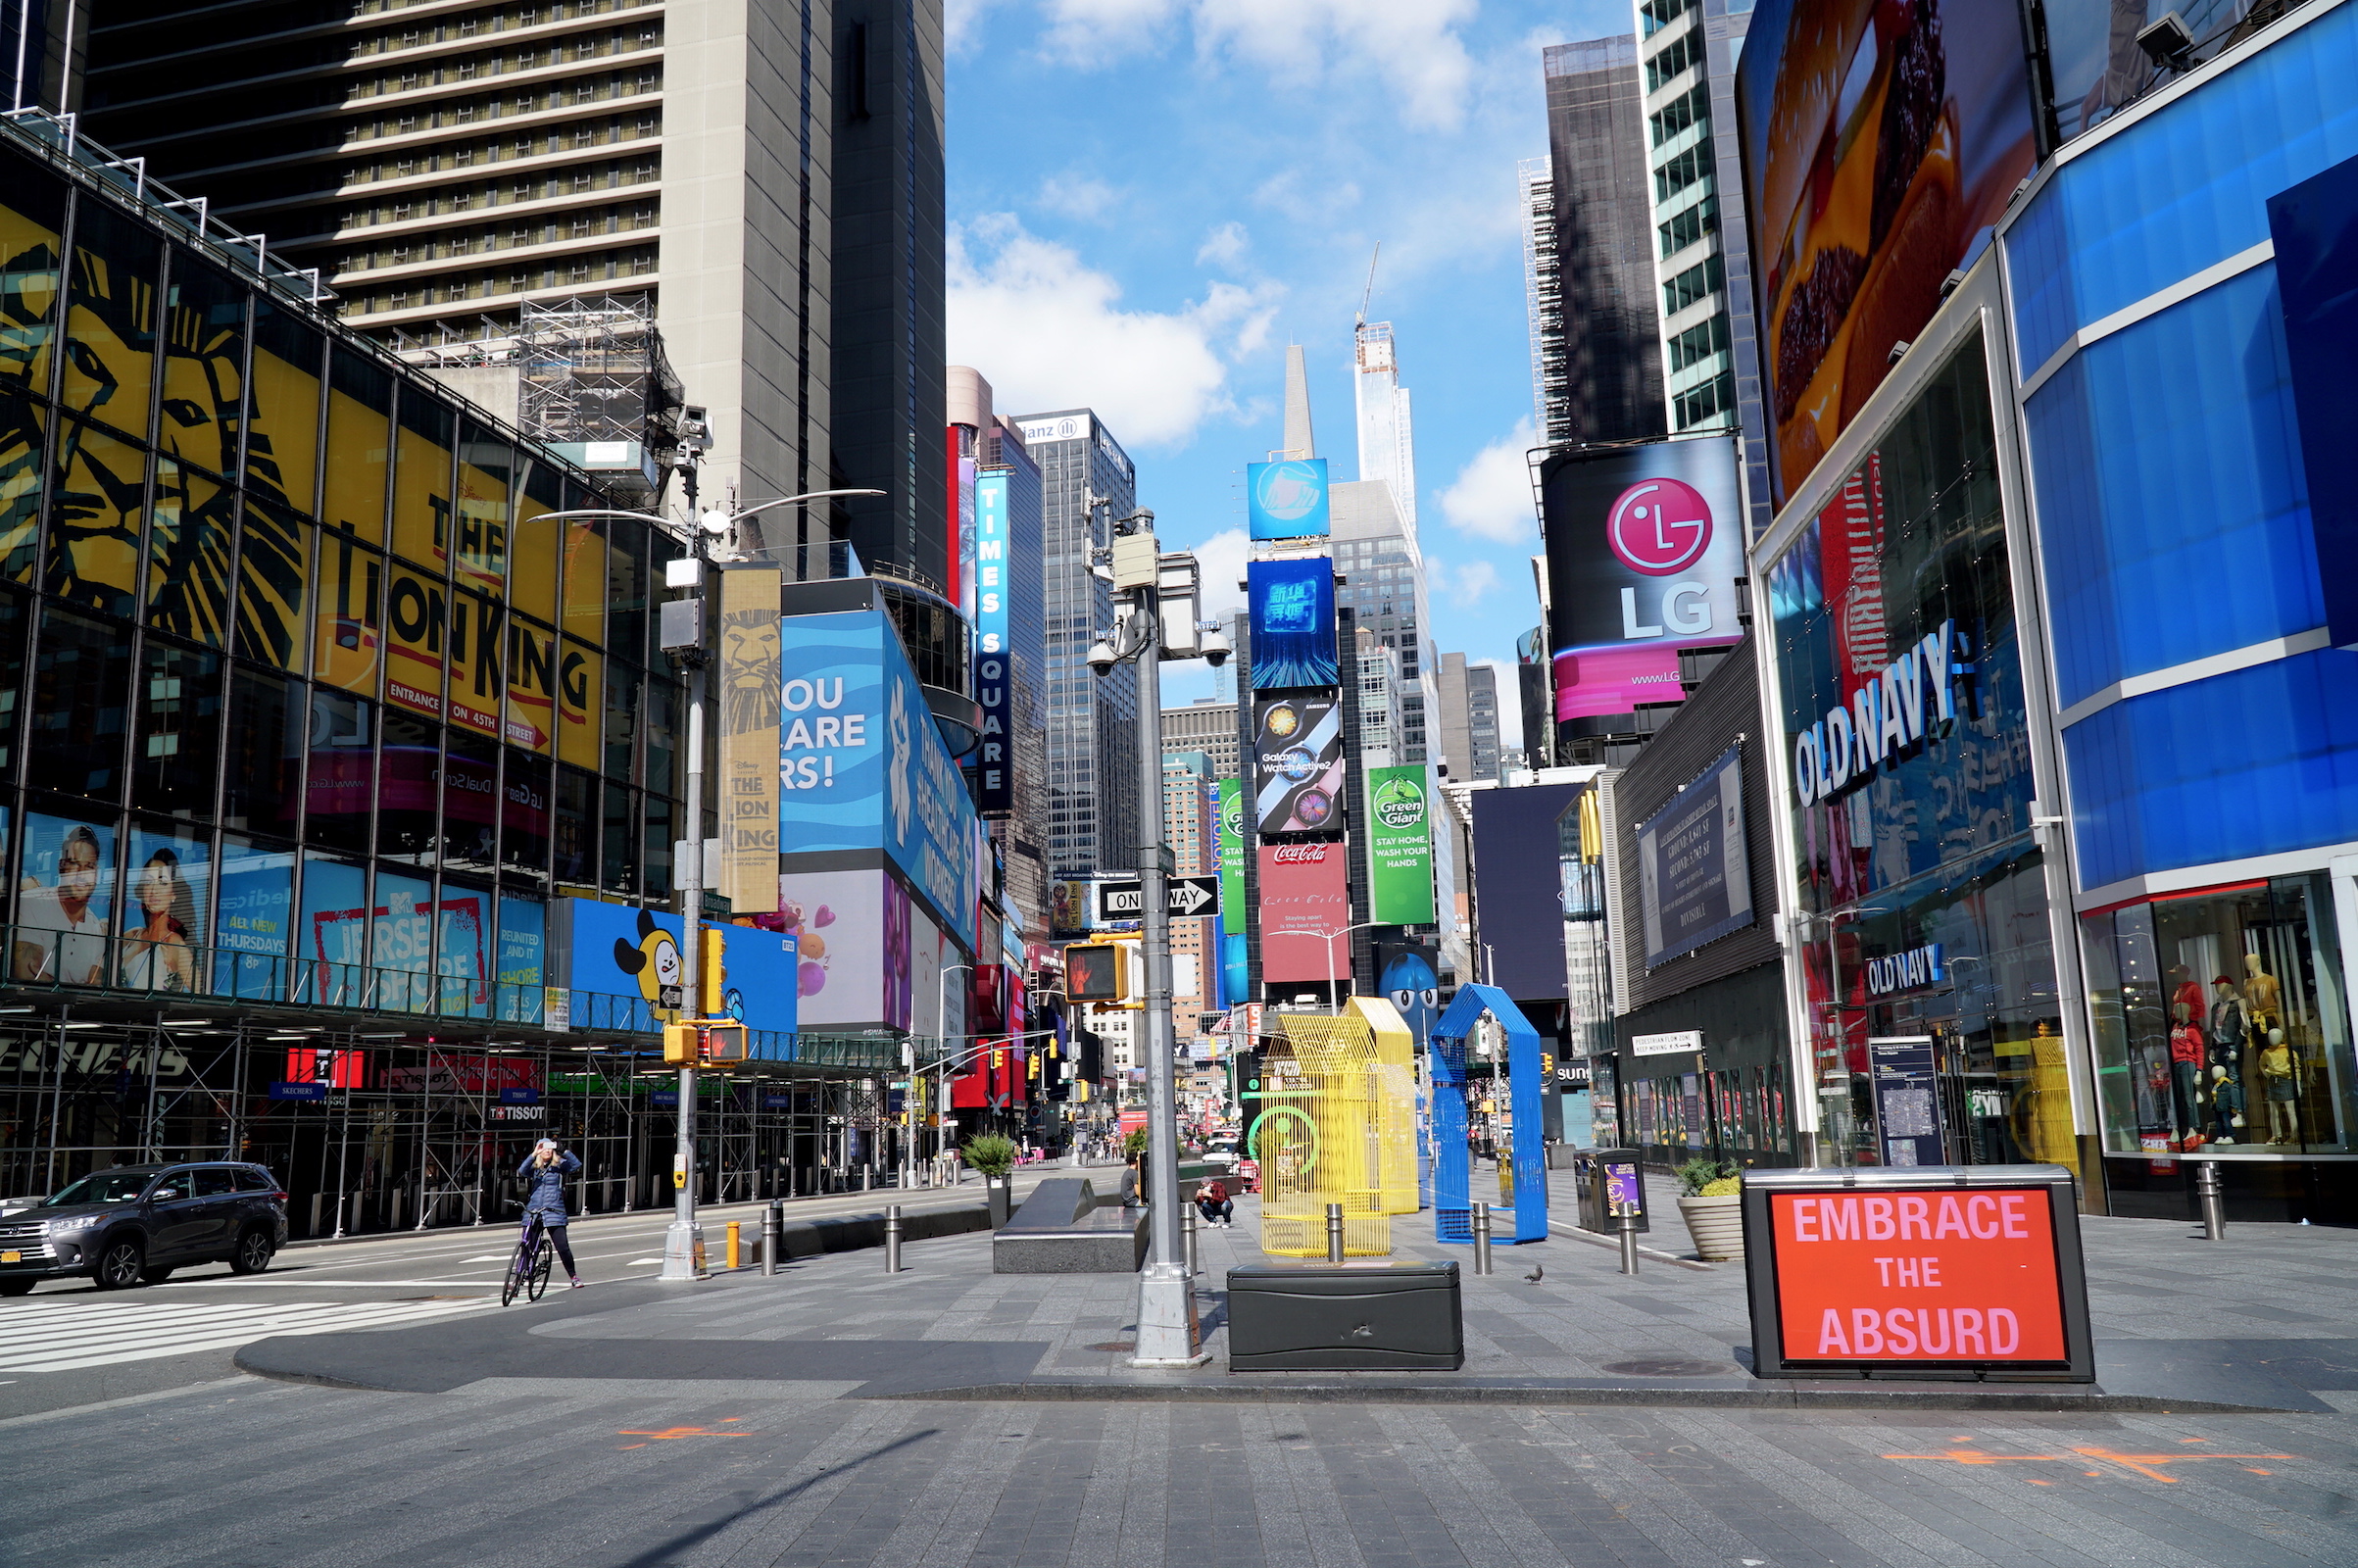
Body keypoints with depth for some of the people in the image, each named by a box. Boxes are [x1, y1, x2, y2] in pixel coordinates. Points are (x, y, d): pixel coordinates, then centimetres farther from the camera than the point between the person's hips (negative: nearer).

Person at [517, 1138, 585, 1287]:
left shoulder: (559, 1165, 5)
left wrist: (563, 1151, -21)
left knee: (563, 1246, -6)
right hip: (532, 1211, 2)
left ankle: (574, 1276, 8)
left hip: (554, 1212, -2)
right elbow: (522, 1171, -12)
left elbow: (576, 1165, -11)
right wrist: (534, 1155, -23)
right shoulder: (534, 1167, 9)